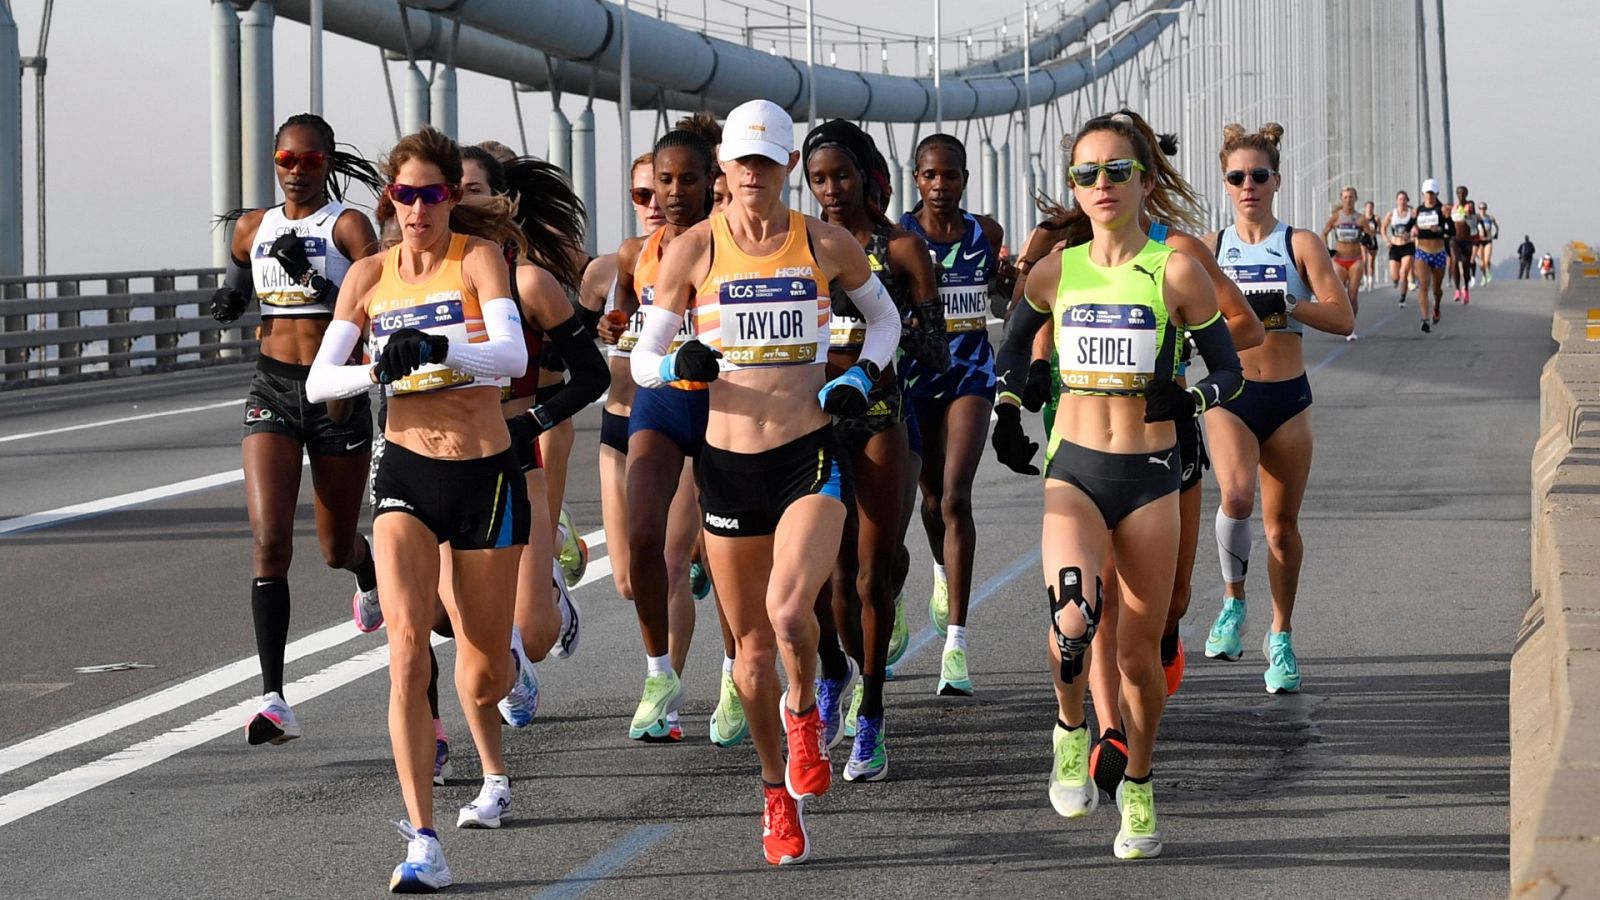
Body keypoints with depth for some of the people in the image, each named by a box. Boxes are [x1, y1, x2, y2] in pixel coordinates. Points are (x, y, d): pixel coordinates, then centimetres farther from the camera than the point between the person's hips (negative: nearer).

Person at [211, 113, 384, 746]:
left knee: (337, 548, 13)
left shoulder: (348, 226, -6)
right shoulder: (253, 229, 8)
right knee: (271, 541, -15)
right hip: (273, 390, 2)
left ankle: (370, 578, 54)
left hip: (337, 393, -2)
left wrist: (311, 275, -26)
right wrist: (229, 300, 4)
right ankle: (273, 700, -18)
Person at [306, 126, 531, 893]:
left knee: (483, 667, 10)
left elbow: (513, 354, -23)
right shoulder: (369, 275, 3)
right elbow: (318, 380, -2)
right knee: (407, 647, -19)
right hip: (406, 475, 2)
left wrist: (437, 348, -40)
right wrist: (379, 369, -21)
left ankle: (492, 767, 47)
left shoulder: (479, 255, -7)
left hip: (486, 475, -1)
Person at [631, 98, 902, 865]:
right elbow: (642, 360, 4)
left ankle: (805, 712, 7)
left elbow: (884, 316, 18)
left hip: (809, 456, -1)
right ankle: (778, 796, 26)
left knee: (790, 609, -26)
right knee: (751, 644, 8)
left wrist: (862, 376, 0)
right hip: (727, 463, 1)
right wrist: (680, 364, -18)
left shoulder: (827, 246, 1)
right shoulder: (692, 250, -1)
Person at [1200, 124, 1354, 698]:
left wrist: (1284, 305, -20)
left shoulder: (1300, 245, 1)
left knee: (1282, 524, 7)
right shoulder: (1209, 248, 5)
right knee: (1236, 494, -27)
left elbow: (1343, 319, -7)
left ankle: (1281, 638, 23)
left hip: (1287, 398, 1)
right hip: (1228, 396, -1)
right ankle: (1233, 602, -4)